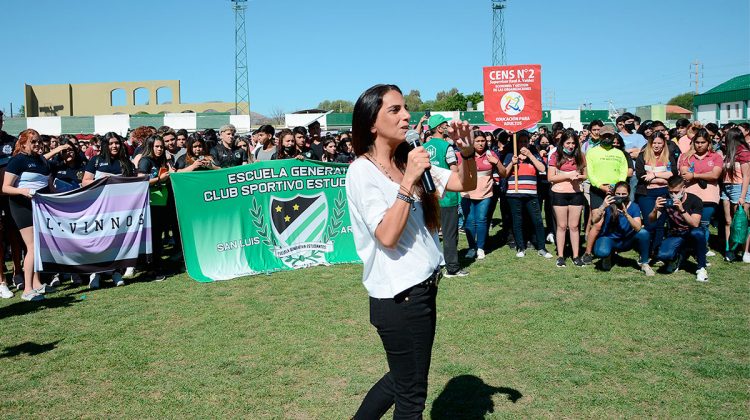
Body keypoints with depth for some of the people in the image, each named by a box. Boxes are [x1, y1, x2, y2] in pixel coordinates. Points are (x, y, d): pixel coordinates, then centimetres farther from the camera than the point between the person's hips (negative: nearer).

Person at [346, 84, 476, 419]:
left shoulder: (408, 161, 8)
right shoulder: (362, 170, -14)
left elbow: (466, 184, 11)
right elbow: (387, 236, -23)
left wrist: (467, 150, -7)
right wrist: (408, 181, -22)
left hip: (423, 288, 8)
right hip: (398, 296, -8)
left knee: (403, 378, 22)